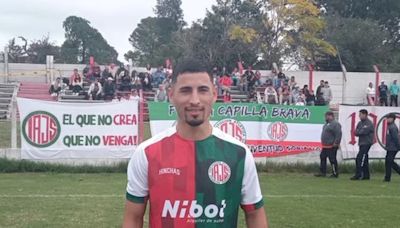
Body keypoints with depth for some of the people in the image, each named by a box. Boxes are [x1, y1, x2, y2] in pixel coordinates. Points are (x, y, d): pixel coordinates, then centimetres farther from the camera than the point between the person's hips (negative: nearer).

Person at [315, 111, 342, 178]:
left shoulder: (335, 124, -16)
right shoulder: (327, 124, 16)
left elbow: (338, 134, -22)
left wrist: (336, 143, -23)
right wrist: (323, 141, 22)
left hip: (331, 146, -11)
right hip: (325, 146, 11)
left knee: (332, 160, -5)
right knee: (322, 157, 13)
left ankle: (335, 174, 4)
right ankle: (322, 172, 21)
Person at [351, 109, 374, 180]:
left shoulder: (369, 124, -10)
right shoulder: (360, 123, 16)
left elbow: (364, 132, -19)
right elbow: (356, 132, 10)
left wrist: (358, 132, -2)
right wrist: (360, 133, -10)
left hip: (366, 143, -9)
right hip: (362, 143, 9)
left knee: (359, 158, -14)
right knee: (364, 159, 12)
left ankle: (358, 175, -14)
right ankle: (366, 175, 18)